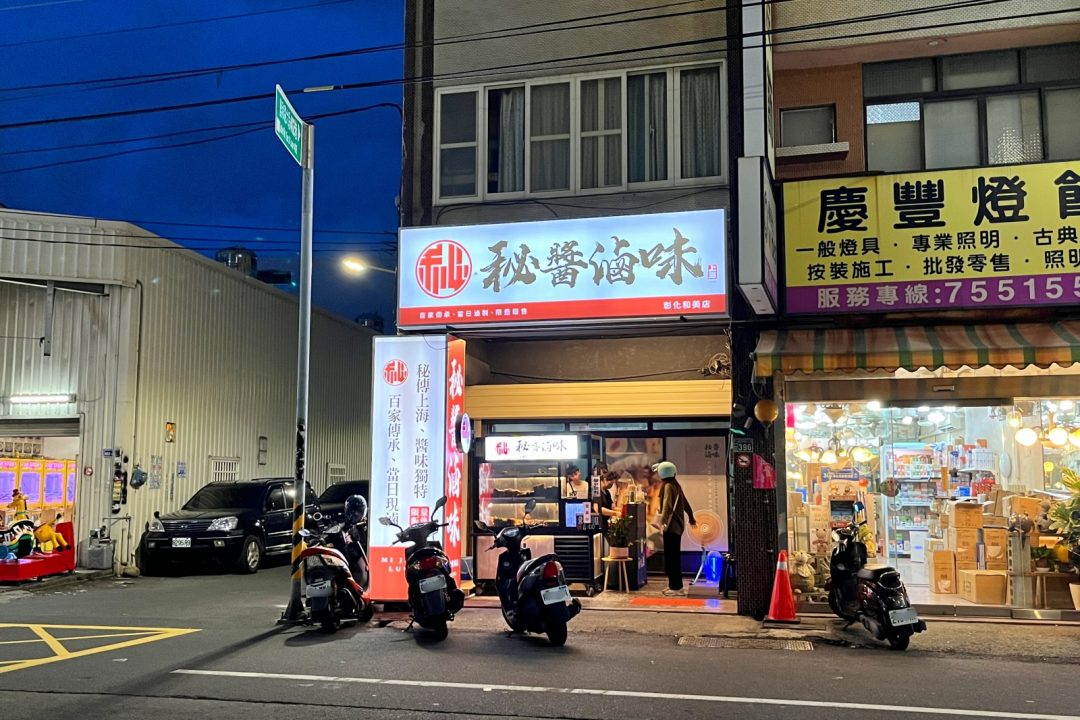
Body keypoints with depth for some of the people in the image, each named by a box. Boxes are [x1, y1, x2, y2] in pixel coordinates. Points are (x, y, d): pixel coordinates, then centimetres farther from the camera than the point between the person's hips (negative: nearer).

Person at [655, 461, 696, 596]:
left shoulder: (668, 486, -12)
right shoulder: (676, 485, 15)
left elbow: (667, 505, -27)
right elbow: (685, 504, 26)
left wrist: (662, 520, -38)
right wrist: (691, 518, 39)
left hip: (671, 525, -9)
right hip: (677, 525, 9)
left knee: (671, 556, -6)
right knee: (674, 556, 14)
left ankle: (676, 587, -4)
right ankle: (675, 585, 19)